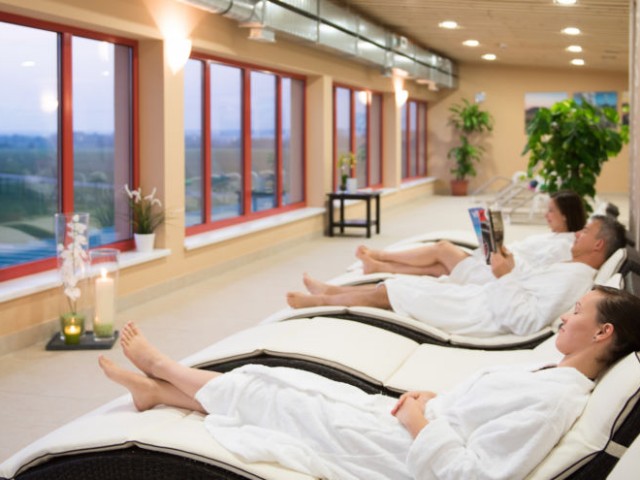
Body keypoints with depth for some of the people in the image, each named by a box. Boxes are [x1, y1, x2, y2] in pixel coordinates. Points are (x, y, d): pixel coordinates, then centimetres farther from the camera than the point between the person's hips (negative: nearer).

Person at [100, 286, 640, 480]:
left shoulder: (554, 400, -26)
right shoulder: (554, 374, 4)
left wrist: (420, 425, -20)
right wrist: (431, 399, 2)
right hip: (403, 423, 8)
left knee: (264, 394, 5)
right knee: (280, 381, 11)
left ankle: (157, 366, 30)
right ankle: (156, 387, 30)